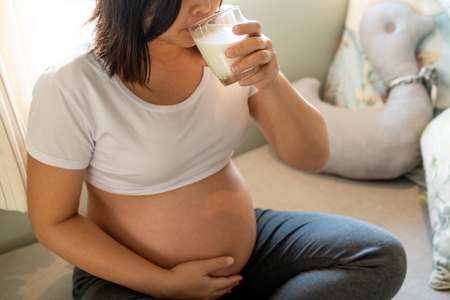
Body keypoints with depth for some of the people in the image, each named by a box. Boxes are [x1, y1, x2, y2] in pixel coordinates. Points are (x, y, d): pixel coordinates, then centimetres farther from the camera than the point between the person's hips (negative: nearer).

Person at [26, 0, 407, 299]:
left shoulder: (229, 52, -7)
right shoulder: (68, 89, -18)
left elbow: (313, 159, -5)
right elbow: (52, 222, -10)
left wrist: (272, 84, -25)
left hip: (245, 247, 5)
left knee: (383, 256, -9)